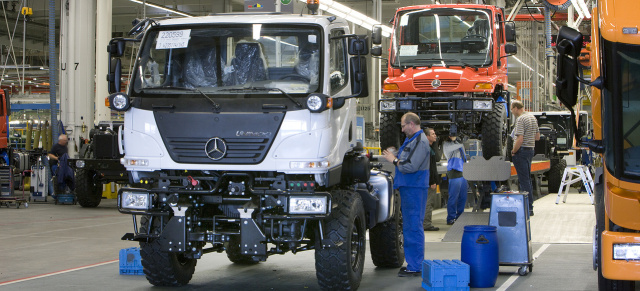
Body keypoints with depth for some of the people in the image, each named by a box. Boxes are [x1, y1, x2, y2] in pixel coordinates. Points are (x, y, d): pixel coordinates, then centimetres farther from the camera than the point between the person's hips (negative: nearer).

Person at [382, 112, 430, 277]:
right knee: (409, 227, 14)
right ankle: (412, 263, 22)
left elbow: (410, 166, -22)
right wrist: (394, 156, 7)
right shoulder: (411, 140, 19)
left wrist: (394, 160, -10)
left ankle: (415, 267, -6)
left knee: (413, 228, -8)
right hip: (408, 188, 11)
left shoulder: (420, 142, -15)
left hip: (414, 189, -11)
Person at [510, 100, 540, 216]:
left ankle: (527, 208, -6)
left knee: (523, 180, -6)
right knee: (527, 179, 15)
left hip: (522, 150, -9)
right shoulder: (532, 117, 14)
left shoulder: (521, 119, -16)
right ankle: (530, 206, 19)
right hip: (530, 149, 9)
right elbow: (537, 137, 20)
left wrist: (513, 152, -12)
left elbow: (520, 139, -23)